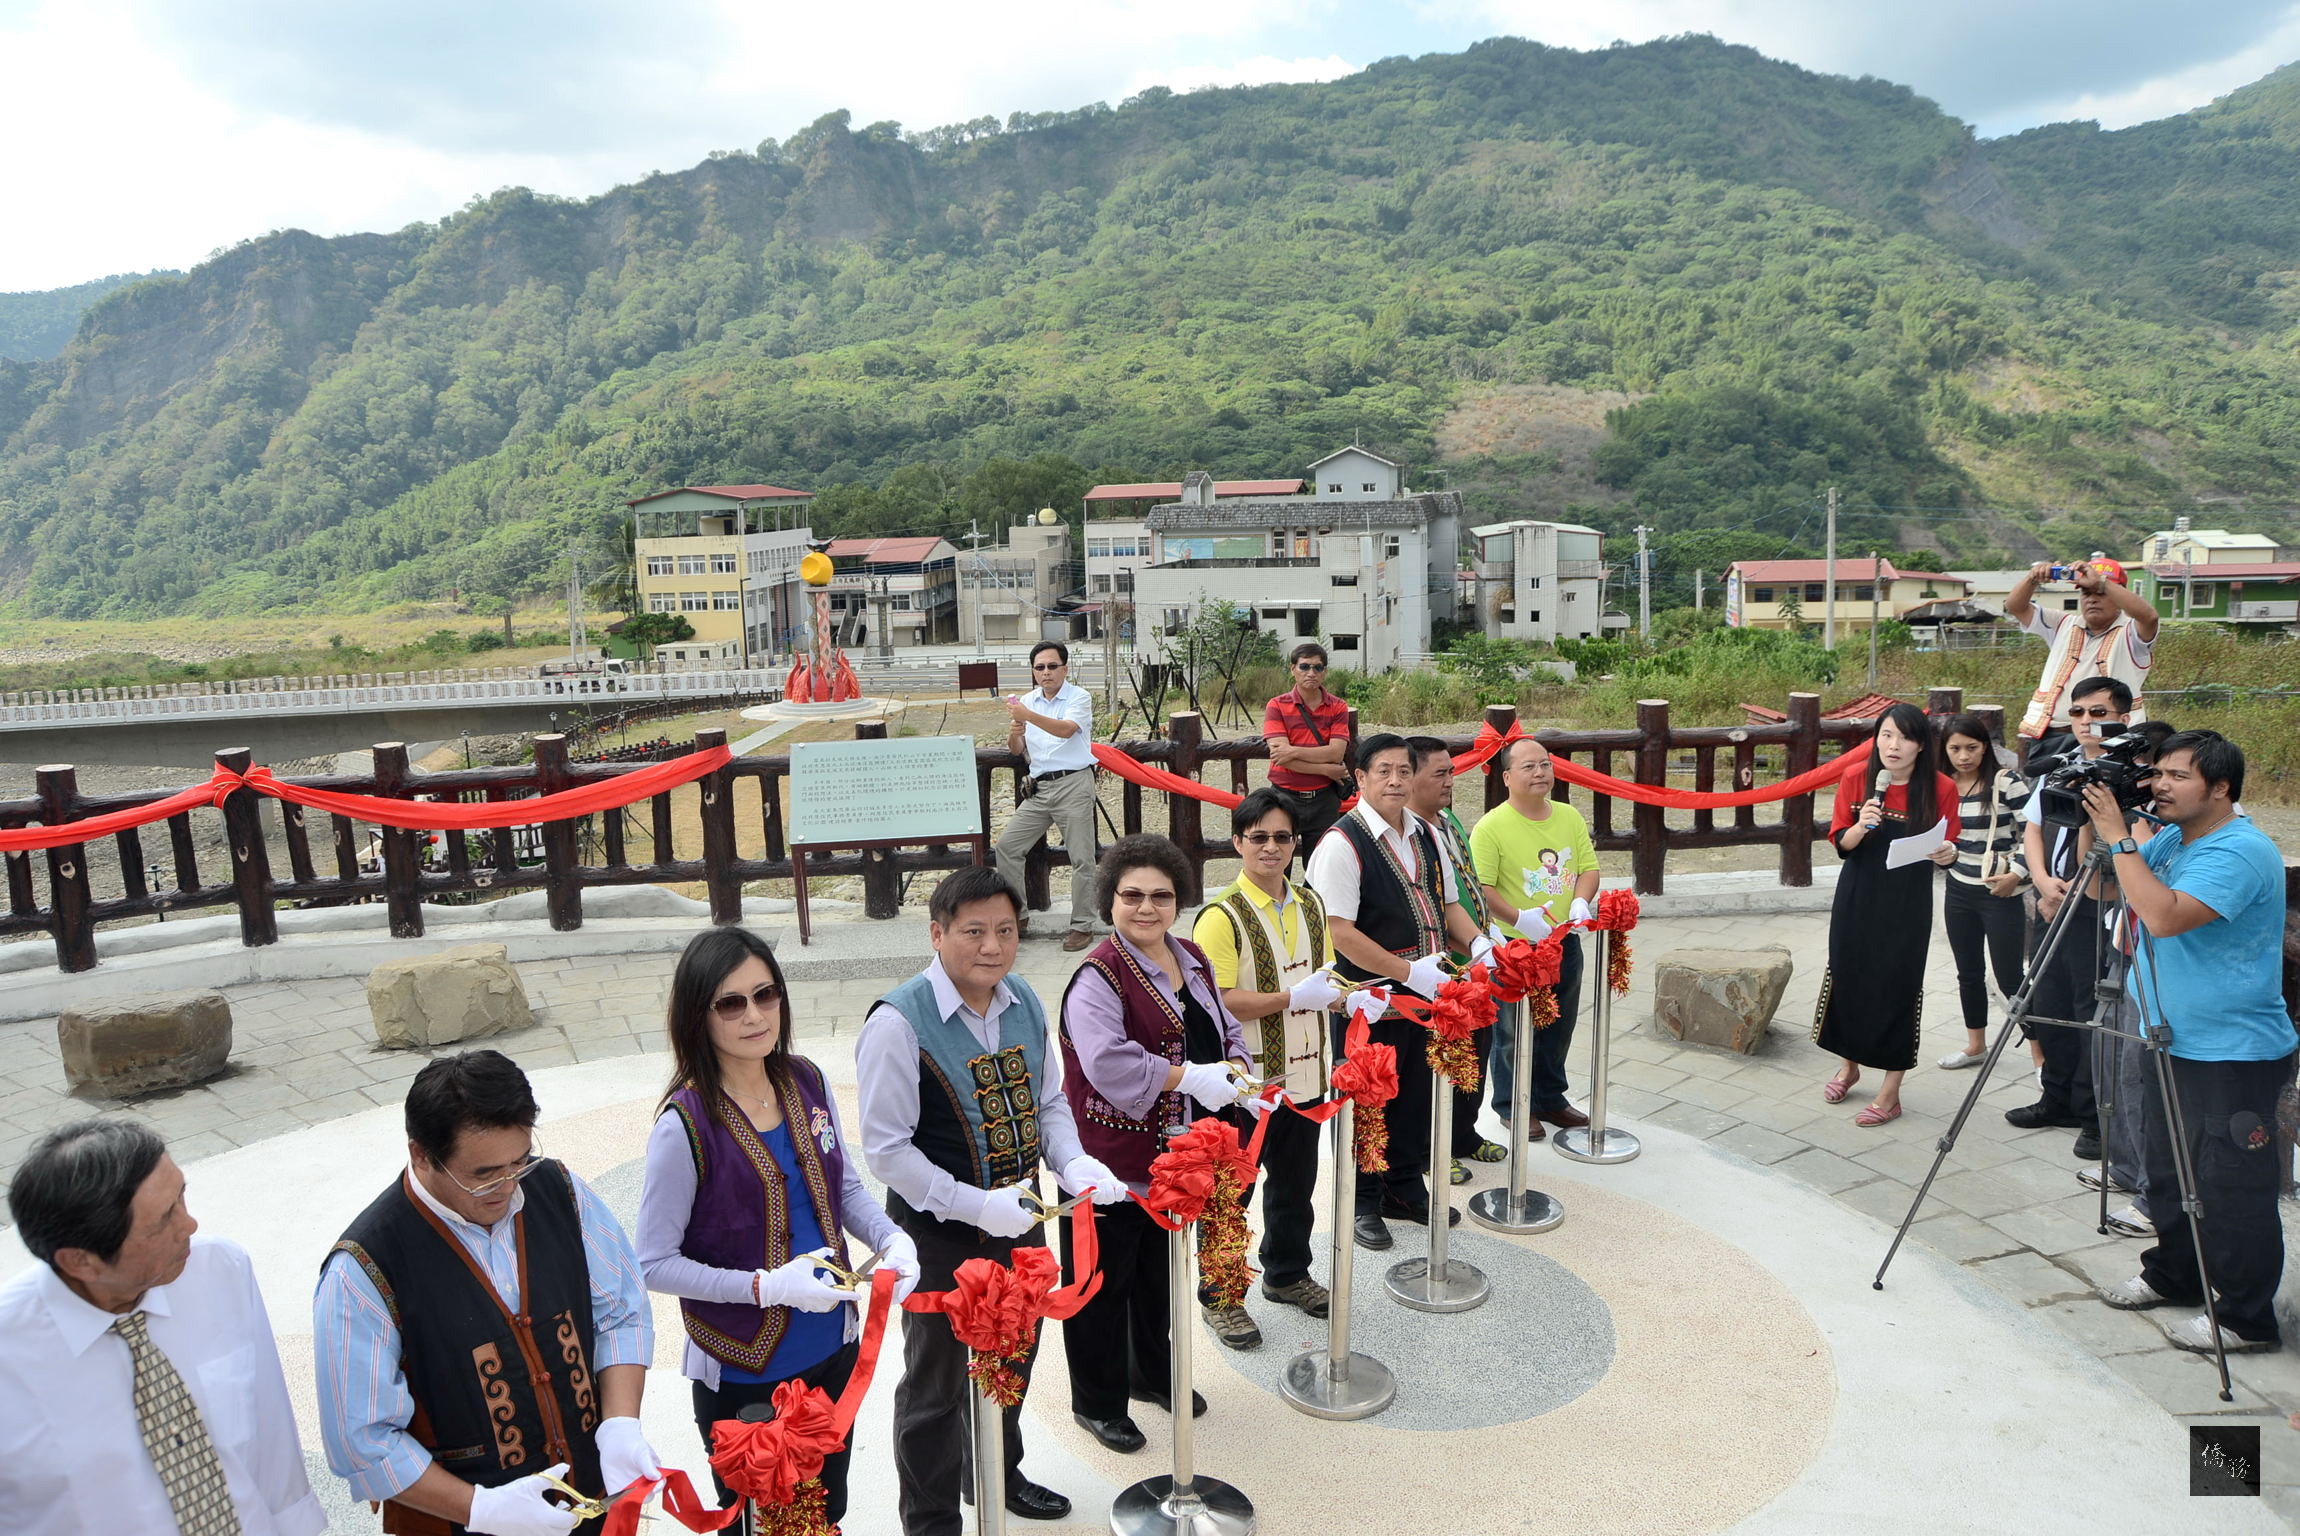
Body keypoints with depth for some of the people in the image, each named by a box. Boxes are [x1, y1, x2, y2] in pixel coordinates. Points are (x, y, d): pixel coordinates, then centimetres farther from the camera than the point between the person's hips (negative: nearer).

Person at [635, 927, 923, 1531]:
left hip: (834, 1348, 5)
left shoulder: (807, 1082, -6)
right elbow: (655, 1264, -16)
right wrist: (767, 1286, -25)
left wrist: (891, 1239, -12)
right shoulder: (685, 1124, -22)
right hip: (743, 1374, -5)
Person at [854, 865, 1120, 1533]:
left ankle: (996, 1475, 54)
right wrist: (976, 1206, -27)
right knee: (938, 1382, 14)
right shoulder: (900, 1022, -24)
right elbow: (885, 1149, -22)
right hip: (940, 1234, -6)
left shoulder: (1024, 1002, -2)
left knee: (1011, 1360, 27)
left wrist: (1073, 1163, -10)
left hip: (1019, 1222, 6)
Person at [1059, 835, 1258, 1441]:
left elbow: (1227, 1030, 12)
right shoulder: (1098, 977, -20)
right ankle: (1096, 1402, 26)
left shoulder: (1193, 960, 6)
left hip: (1178, 1156, 8)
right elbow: (1109, 1063, -32)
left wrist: (1232, 1070, -9)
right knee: (1104, 1282, 8)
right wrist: (1191, 1077, -29)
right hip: (1113, 1161, -8)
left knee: (1162, 1272, 24)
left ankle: (1153, 1372, 45)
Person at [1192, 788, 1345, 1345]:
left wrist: (1349, 994, -3)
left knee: (1296, 1181, 21)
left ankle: (1287, 1273, 41)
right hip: (1244, 1082, -7)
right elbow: (1216, 1002, -23)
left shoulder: (1309, 903, 7)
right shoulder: (1222, 916, -17)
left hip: (1302, 1074, 7)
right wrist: (1294, 997, -25)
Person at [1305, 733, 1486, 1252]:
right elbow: (1340, 932, -22)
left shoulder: (1425, 835, 8)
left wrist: (1477, 942, -1)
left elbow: (1447, 902, 19)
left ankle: (1405, 1189, 39)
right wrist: (1408, 970, -22)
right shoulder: (1343, 843, -17)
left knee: (1416, 1096, 19)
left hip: (1424, 994, 7)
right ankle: (1363, 1203, 26)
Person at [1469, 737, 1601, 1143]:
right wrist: (1518, 918, -26)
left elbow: (1589, 867, 10)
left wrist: (1580, 901, -9)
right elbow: (1480, 888, -18)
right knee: (1513, 1031, 6)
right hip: (1514, 944, -6)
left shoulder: (1570, 817, 5)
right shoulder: (1491, 827, -15)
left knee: (1558, 1028, 19)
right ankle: (1512, 1106, 23)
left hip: (1564, 941, 6)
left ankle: (1550, 1098, 36)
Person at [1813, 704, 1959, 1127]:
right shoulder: (1856, 778, -6)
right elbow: (1841, 843, -2)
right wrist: (1861, 826, -23)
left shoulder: (1940, 788, -11)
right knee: (1847, 975, 12)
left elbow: (1948, 846, 0)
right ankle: (1848, 1064, 36)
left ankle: (1890, 1093, 13)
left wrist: (1948, 852, -23)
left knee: (1898, 987, 0)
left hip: (1908, 904, -2)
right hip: (1857, 898, 3)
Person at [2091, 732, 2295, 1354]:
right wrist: (2095, 826, 0)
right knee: (2170, 1173, 20)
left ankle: (2245, 1317, 13)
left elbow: (2165, 915, -34)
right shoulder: (2170, 839, 7)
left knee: (2232, 1190, 1)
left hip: (2234, 1057, -9)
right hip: (2174, 1044, 9)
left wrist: (2120, 838, -28)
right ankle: (2172, 1275, 36)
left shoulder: (2241, 851, -21)